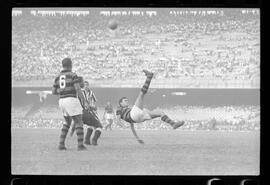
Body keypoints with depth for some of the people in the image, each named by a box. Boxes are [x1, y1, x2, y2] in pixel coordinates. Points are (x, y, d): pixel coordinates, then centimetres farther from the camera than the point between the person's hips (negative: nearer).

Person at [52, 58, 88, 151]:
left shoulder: (58, 77, 12)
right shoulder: (73, 75, -6)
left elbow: (54, 92, 13)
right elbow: (78, 89, -16)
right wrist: (84, 101, -16)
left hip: (62, 101, 6)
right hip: (71, 100, -6)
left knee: (67, 122, 22)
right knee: (79, 122, 0)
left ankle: (61, 144, 11)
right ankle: (80, 145, -10)